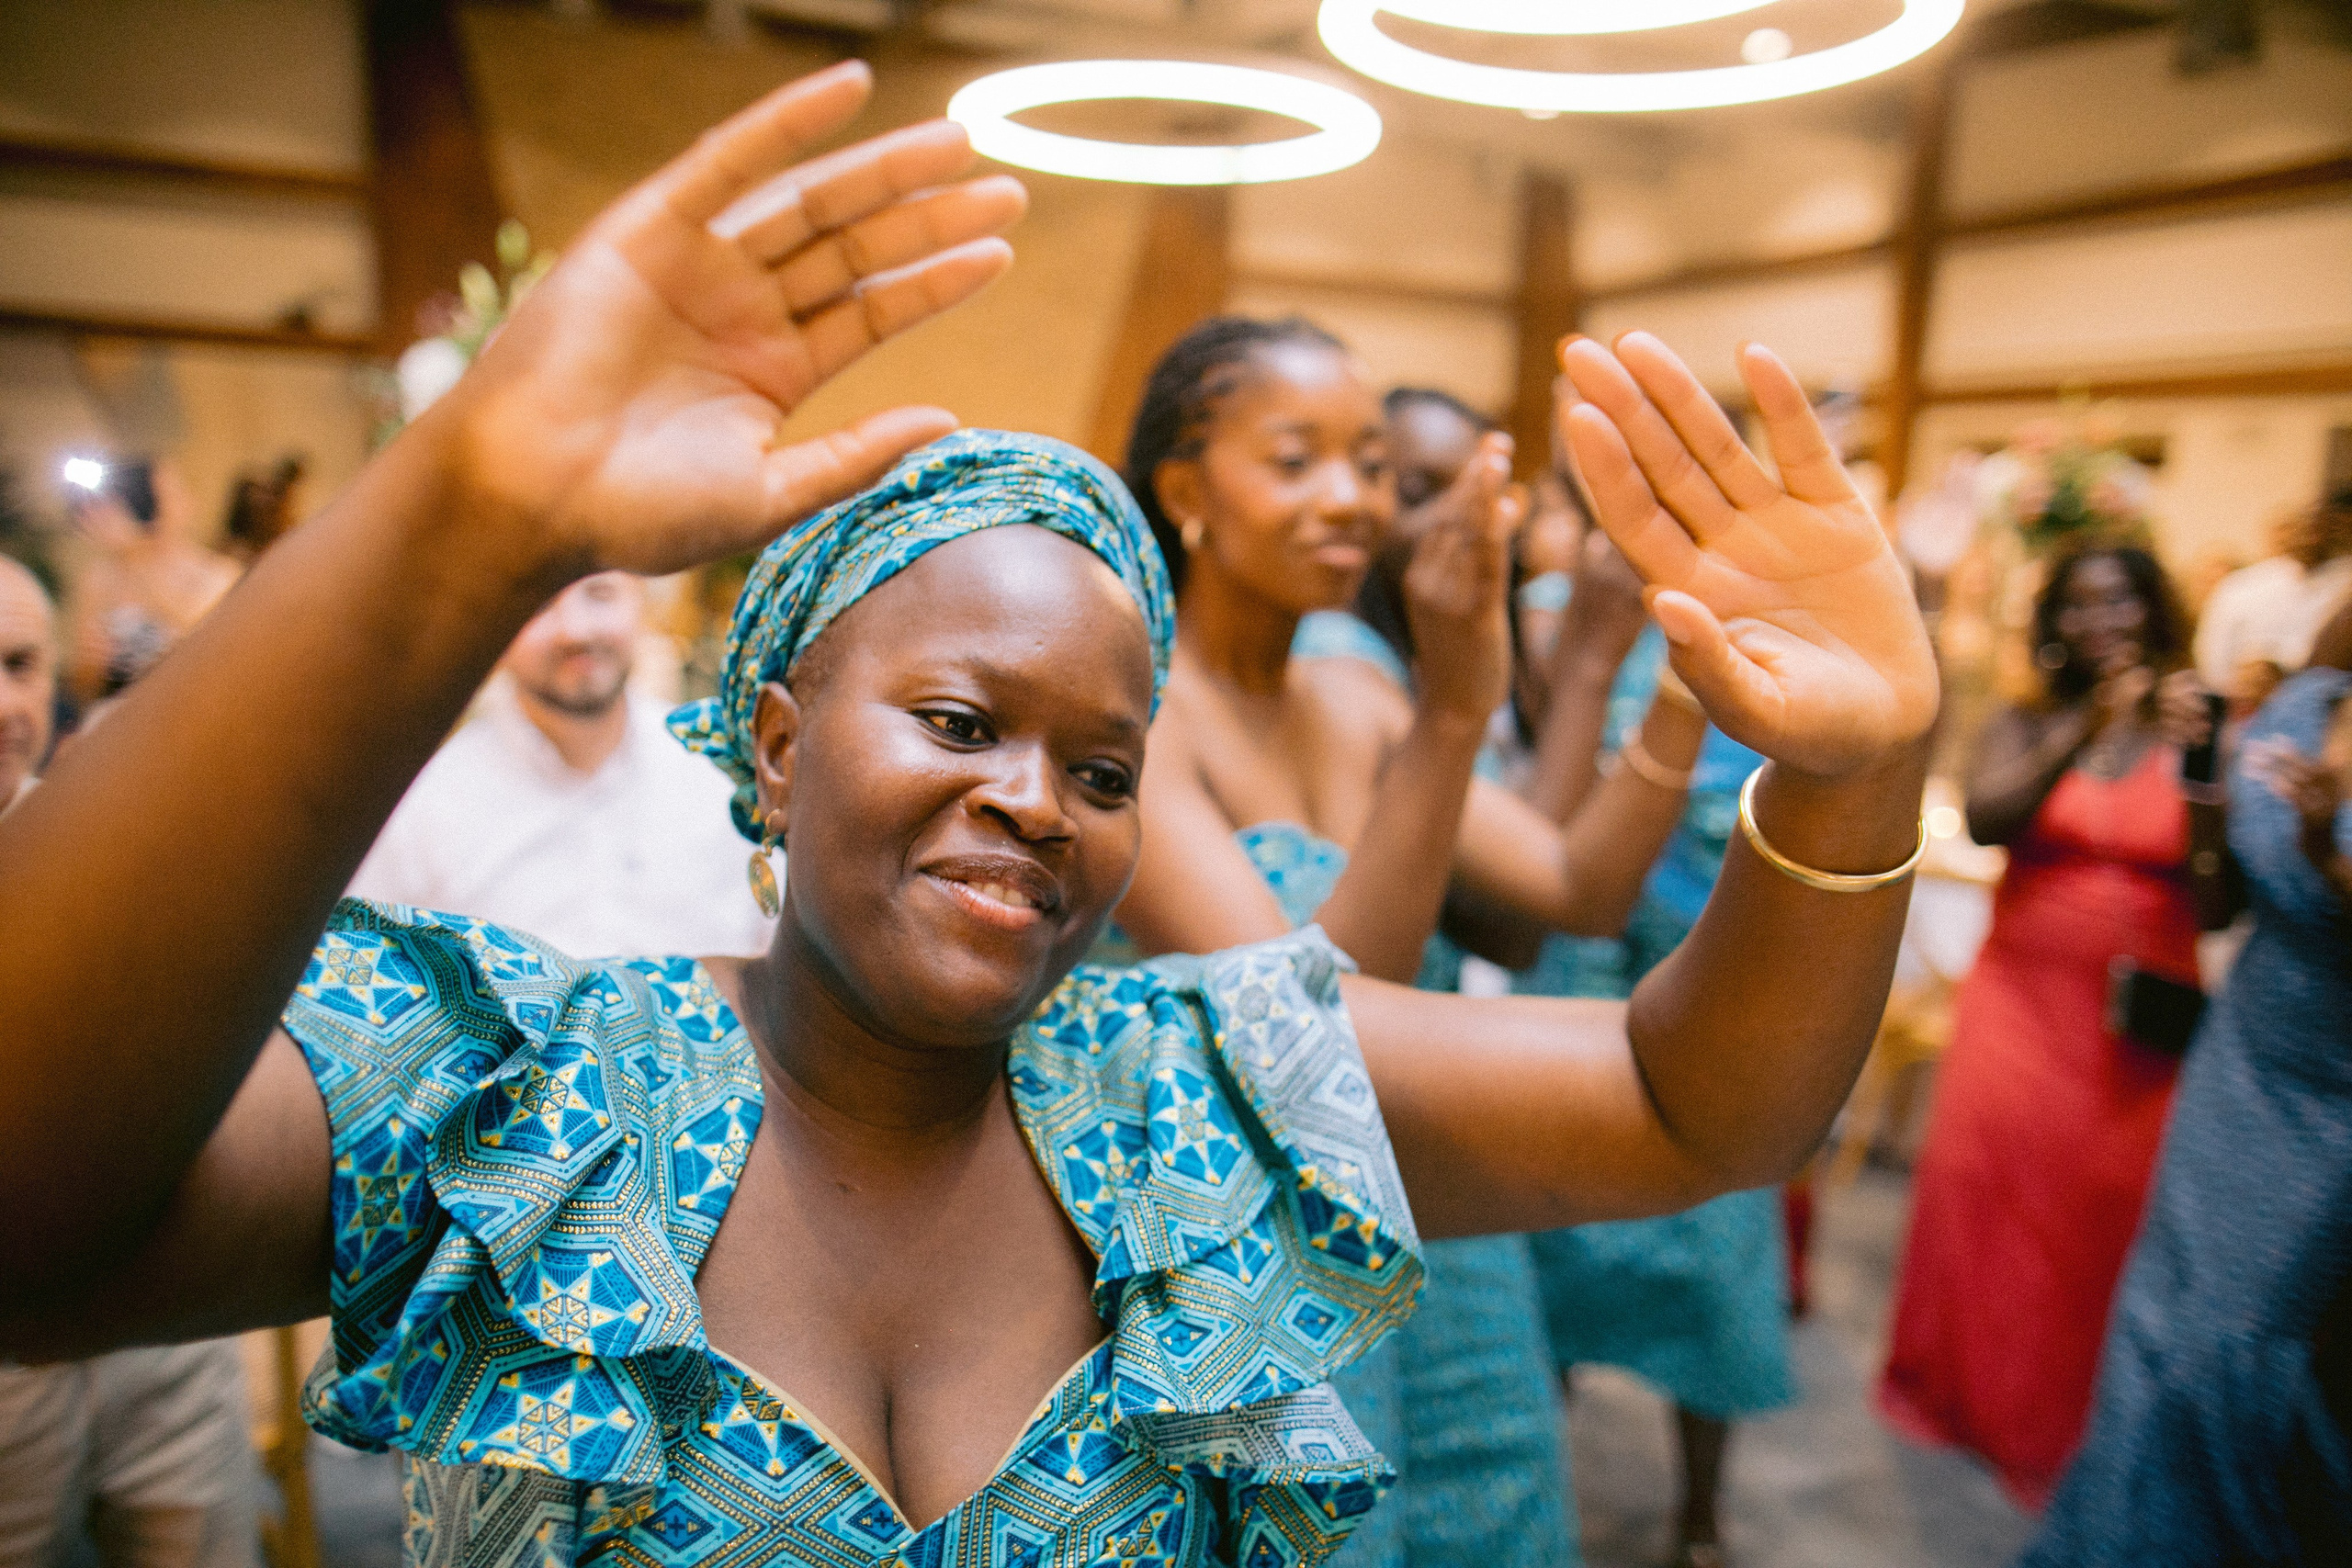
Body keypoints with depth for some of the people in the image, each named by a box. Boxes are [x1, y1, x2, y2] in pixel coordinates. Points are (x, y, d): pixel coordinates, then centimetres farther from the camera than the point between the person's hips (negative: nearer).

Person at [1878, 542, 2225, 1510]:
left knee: (2102, 1227, 4)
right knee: (1986, 1204, 6)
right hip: (2018, 1005, 1)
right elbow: (1984, 821, -15)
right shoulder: (2021, 728, 4)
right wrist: (2087, 728, -22)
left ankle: (2063, 1432, 25)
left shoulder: (2193, 736, 1)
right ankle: (1962, 1392, 28)